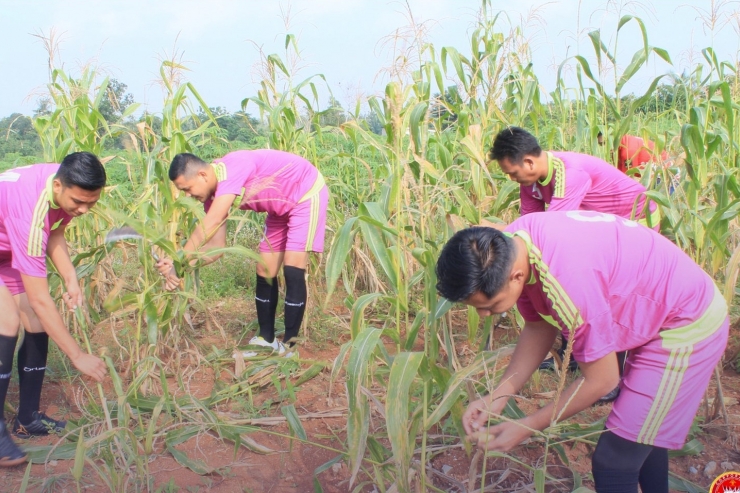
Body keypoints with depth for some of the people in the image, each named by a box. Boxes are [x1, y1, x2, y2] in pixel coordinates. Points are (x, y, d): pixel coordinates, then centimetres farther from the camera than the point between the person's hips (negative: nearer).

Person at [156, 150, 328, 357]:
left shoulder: (232, 168, -33)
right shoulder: (215, 195, -7)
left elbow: (211, 224, -40)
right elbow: (216, 246, -8)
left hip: (307, 194, -9)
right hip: (282, 206, 9)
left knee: (292, 272, -14)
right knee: (264, 273, 6)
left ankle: (287, 347, -5)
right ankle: (266, 340, 18)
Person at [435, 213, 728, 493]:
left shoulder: (569, 281, -39)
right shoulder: (506, 249, -15)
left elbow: (600, 381, -25)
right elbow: (538, 328, -1)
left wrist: (526, 428, -17)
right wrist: (497, 397, -10)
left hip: (686, 328, -8)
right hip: (658, 311, 9)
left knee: (613, 461, -6)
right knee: (642, 434, 28)